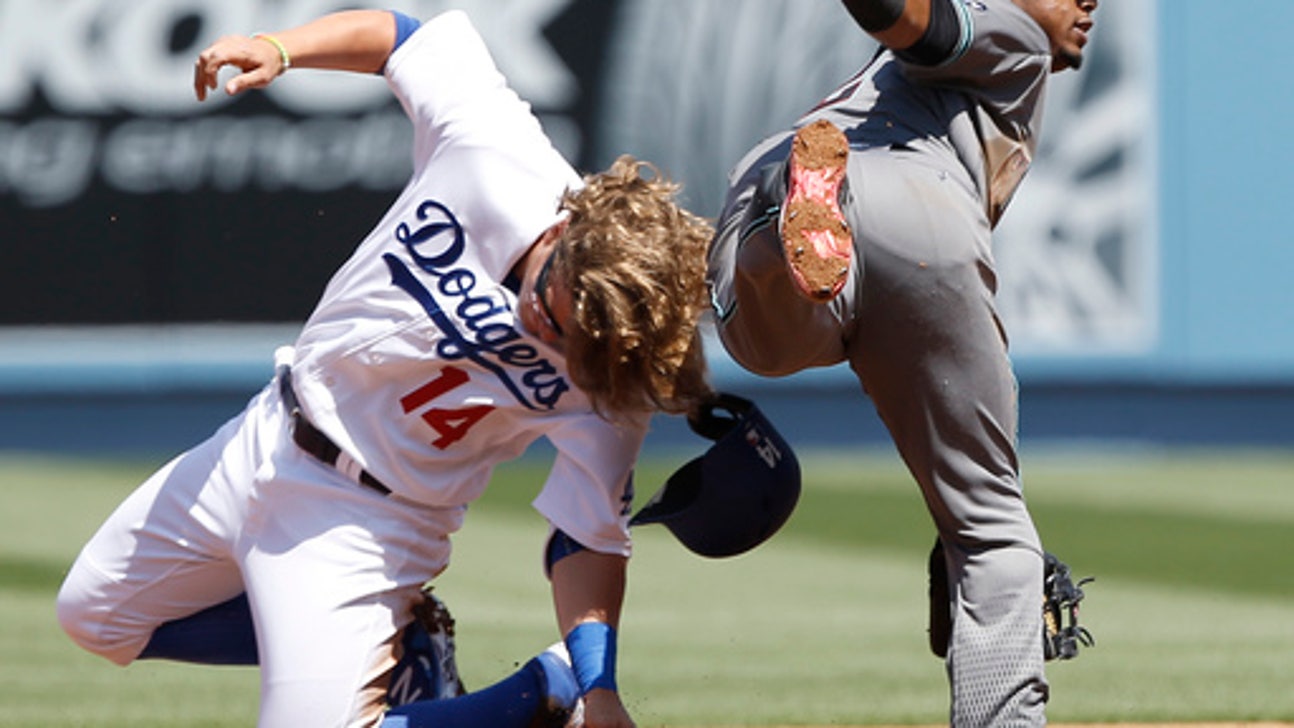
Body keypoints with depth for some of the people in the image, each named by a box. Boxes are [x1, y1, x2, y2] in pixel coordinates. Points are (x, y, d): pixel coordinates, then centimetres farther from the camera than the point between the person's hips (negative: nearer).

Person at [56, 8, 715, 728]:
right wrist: (278, 49, -19)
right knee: (95, 616, 20)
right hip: (267, 437, 6)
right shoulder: (490, 148, -24)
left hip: (366, 522, -6)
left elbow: (588, 537, -24)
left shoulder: (606, 390, -28)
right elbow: (405, 35, -8)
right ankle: (403, 644, 23)